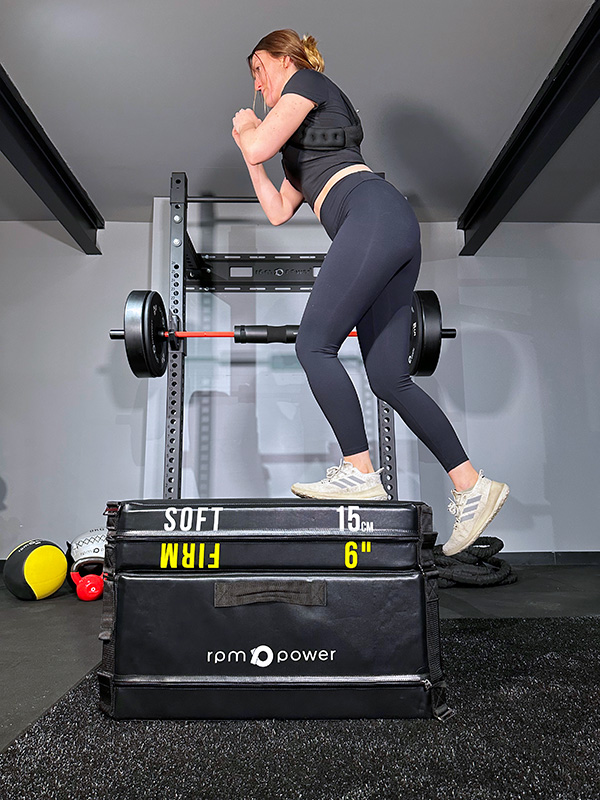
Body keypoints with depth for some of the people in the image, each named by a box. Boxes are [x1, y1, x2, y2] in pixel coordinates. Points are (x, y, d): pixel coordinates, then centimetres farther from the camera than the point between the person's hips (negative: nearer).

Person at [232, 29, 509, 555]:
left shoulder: (308, 82, 14)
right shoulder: (300, 145, 37)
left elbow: (261, 146, -2)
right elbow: (278, 212, 34)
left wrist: (248, 130, 21)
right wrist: (246, 151, 33)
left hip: (373, 215, -9)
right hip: (397, 234, 9)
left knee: (314, 345, -12)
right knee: (389, 377, 0)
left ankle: (360, 473, -11)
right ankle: (472, 487, 1)